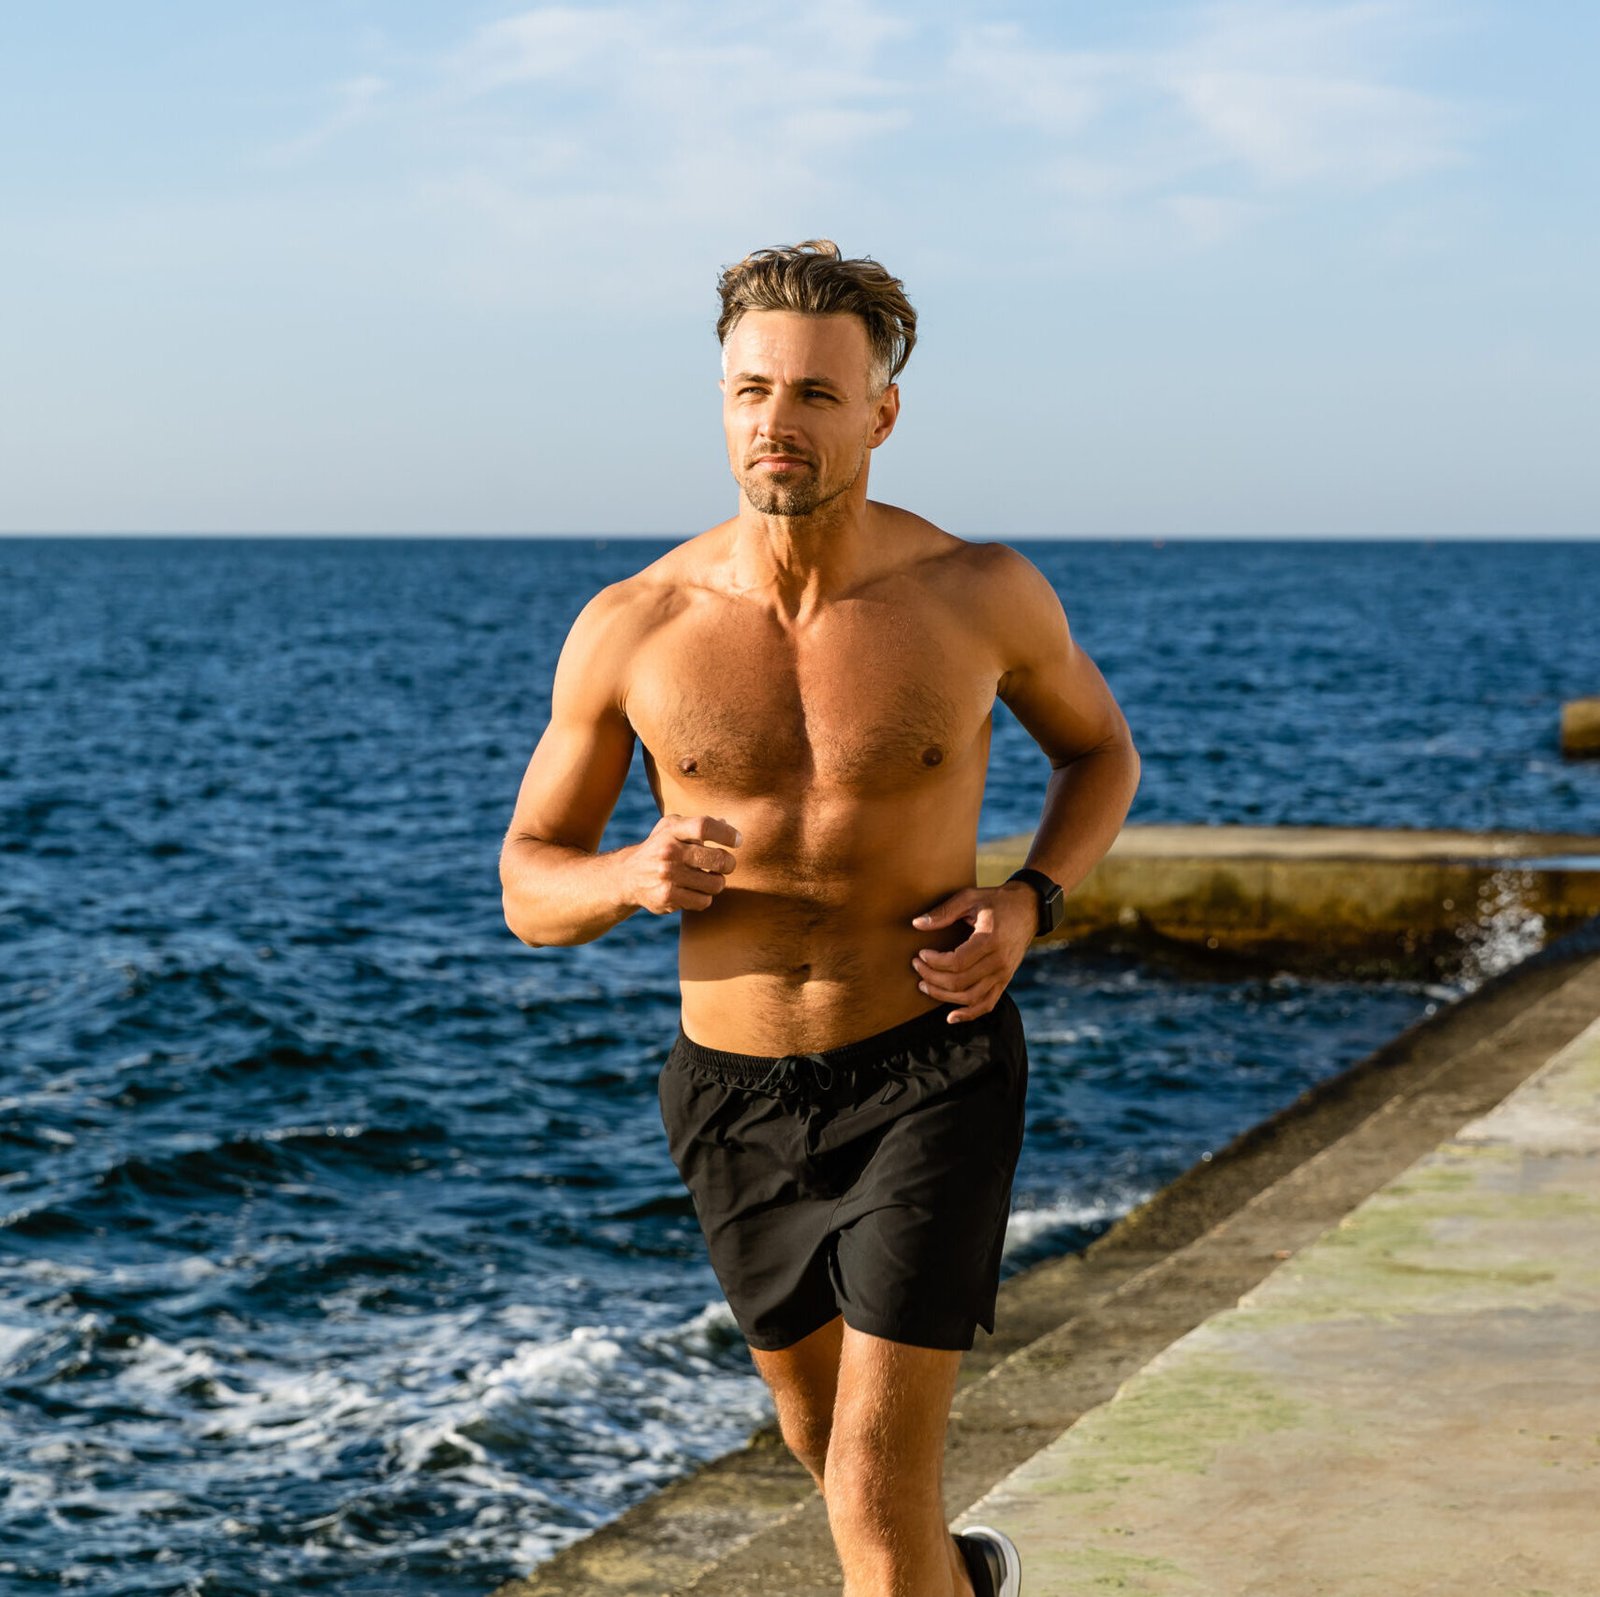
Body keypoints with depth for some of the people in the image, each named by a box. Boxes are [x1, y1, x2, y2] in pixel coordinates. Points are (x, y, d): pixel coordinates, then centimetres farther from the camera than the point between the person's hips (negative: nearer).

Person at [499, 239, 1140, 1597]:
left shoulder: (982, 592, -13)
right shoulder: (632, 628, -11)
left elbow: (1101, 748, 9)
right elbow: (531, 887, -1)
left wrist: (1028, 905, -11)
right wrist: (636, 878, -24)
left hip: (932, 1072, -3)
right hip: (738, 1092, 3)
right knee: (826, 1427, 25)